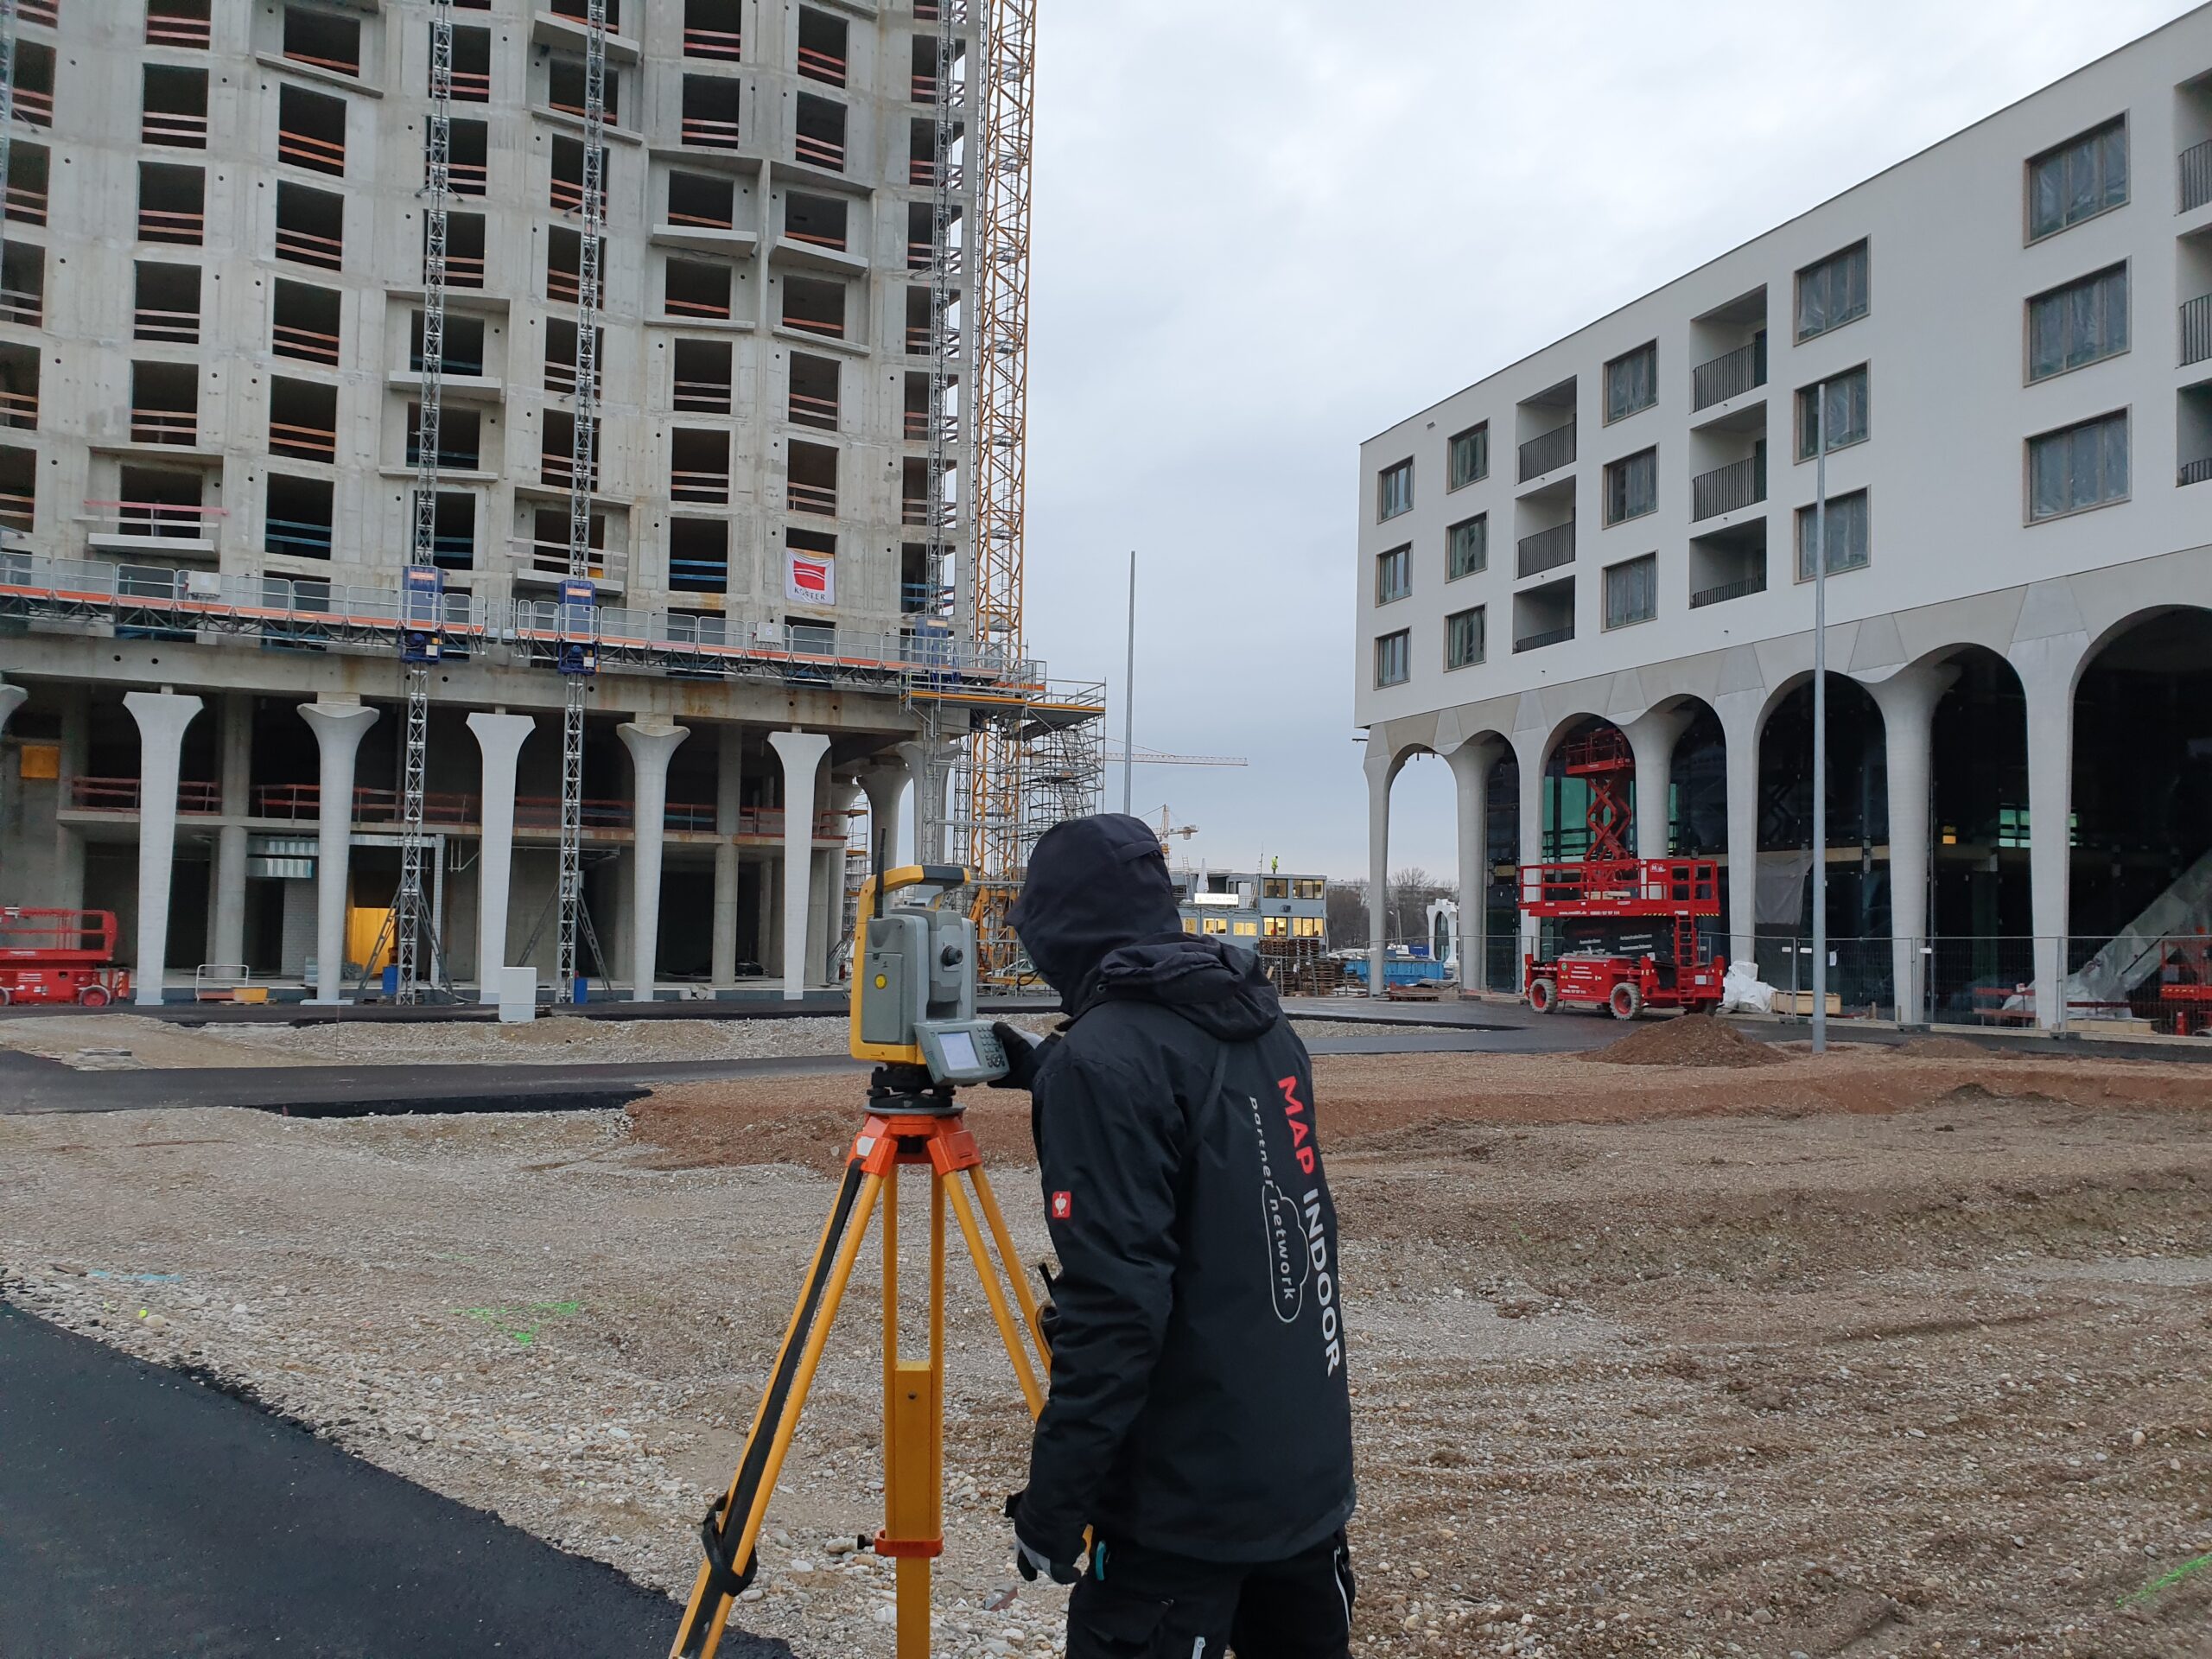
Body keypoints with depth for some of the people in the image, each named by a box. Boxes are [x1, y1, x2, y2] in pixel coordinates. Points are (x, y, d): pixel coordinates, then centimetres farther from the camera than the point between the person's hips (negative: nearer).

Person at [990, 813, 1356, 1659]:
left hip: (1186, 1501, -8)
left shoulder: (1102, 1055, -18)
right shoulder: (1262, 1022, 6)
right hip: (1311, 1470, 8)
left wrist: (1053, 1500, -16)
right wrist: (1048, 1079, 23)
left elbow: (1115, 1305, -23)